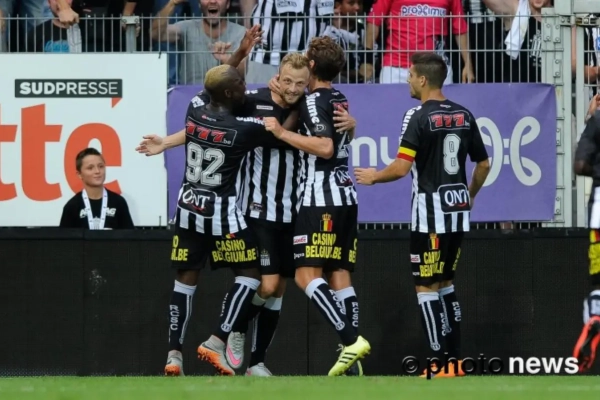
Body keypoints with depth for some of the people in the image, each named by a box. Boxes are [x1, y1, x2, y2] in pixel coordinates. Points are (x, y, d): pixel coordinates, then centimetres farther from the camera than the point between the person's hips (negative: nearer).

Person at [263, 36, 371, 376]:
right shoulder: (341, 100, 15)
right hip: (346, 195, 8)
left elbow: (325, 147, -21)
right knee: (340, 275, 5)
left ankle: (351, 339, -22)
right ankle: (353, 360, -2)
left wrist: (283, 133, -16)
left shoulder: (314, 101, -10)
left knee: (307, 275, -10)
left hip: (322, 198, -8)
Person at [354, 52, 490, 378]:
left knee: (426, 287, -1)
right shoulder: (463, 116, 8)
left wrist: (374, 177, 1)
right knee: (445, 283, 17)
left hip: (431, 212, -7)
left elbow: (402, 167, -17)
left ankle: (441, 364, -7)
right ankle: (456, 359, 14)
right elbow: (483, 164, 14)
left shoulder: (418, 118, -12)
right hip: (458, 209, 7)